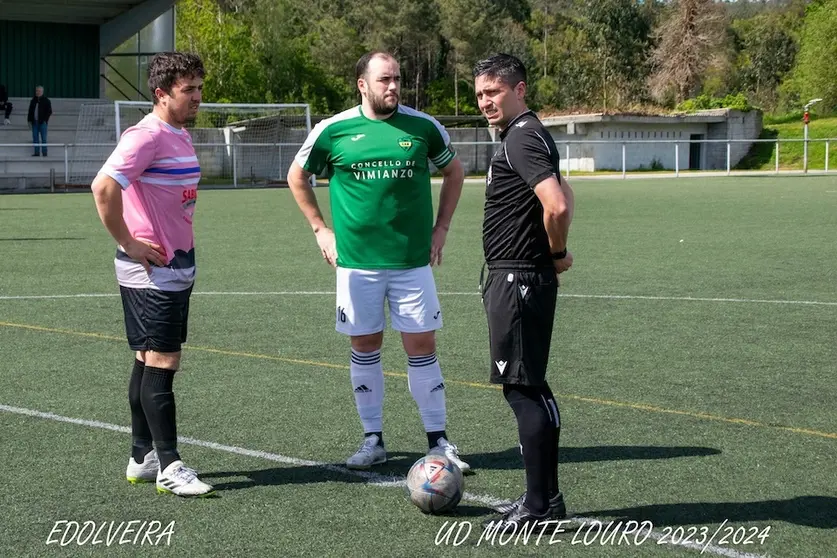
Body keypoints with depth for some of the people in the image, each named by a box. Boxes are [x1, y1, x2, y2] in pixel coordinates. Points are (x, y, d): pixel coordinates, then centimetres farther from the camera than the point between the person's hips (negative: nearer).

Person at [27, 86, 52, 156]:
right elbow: (30, 111, 18)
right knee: (35, 138, 4)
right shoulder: (33, 101, 13)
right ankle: (37, 152, 7)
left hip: (42, 122, -5)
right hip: (34, 122, 5)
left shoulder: (46, 101, -2)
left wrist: (45, 120, -10)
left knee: (43, 138, -5)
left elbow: (49, 111, -3)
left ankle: (44, 152, -3)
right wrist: (29, 120, 10)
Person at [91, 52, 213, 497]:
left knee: (151, 360, 13)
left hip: (176, 265, 9)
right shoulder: (147, 135, -17)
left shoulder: (180, 136, 13)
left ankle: (142, 458, 21)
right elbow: (104, 186, -27)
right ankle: (168, 466, -3)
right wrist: (128, 243, -20)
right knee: (162, 360, -7)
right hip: (151, 269, -9)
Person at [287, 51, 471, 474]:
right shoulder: (333, 131, -2)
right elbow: (297, 177, 13)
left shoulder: (423, 126, 0)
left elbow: (453, 172, 16)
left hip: (413, 260, 0)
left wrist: (441, 227, 10)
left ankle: (438, 442, 9)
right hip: (357, 261, 0)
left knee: (422, 347, 1)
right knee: (365, 348, 7)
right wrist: (320, 229, 8)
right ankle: (373, 439, 19)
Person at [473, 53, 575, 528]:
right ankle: (543, 498, 20)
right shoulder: (530, 134, 17)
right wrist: (555, 254, 18)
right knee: (528, 387, 14)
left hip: (518, 280, -11)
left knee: (523, 388, -6)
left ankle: (541, 503, -2)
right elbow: (564, 198, 29)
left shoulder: (521, 138, -15)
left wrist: (557, 253, -13)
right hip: (520, 277, 11)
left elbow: (557, 205, -29)